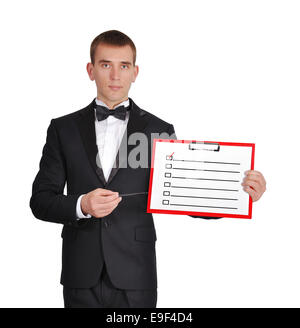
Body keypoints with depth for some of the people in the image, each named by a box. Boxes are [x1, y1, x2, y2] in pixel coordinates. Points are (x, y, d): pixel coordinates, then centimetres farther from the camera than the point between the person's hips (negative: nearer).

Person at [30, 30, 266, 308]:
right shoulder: (63, 129, 6)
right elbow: (40, 200, 4)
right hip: (81, 277, 1)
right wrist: (81, 205, -16)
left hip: (135, 278, -1)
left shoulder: (159, 131, 3)